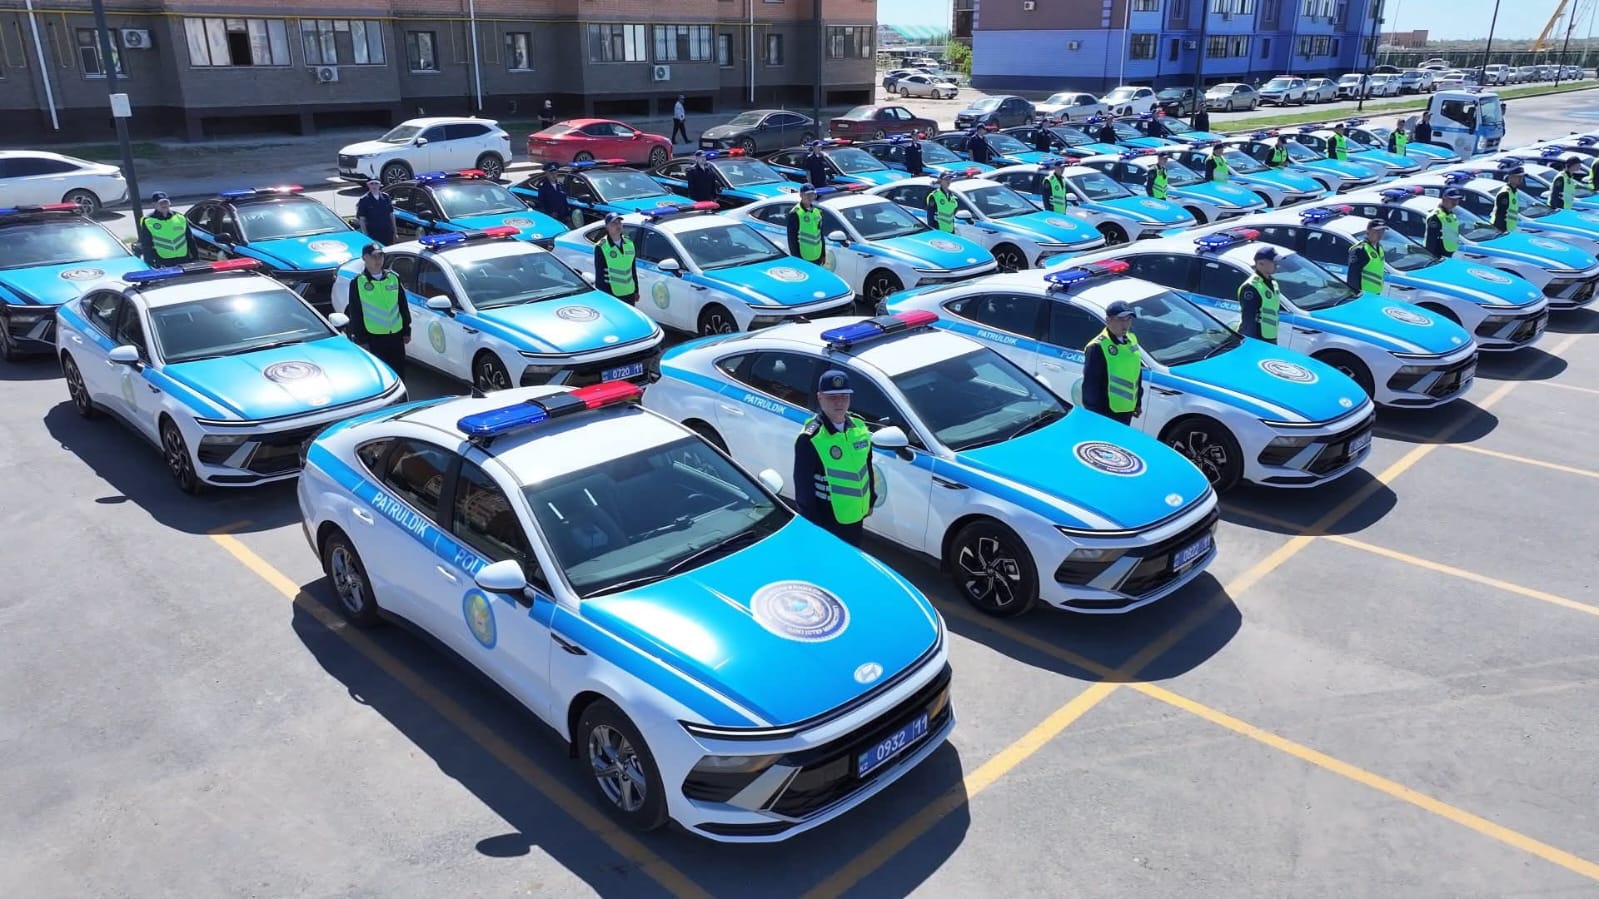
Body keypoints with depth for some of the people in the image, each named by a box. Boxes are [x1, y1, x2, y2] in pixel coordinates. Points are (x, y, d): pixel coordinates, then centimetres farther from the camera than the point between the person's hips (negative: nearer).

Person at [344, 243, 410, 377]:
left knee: (399, 373, 11)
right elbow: (355, 313, -4)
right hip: (373, 338, -4)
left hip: (396, 335, 4)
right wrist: (361, 340, -8)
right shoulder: (357, 282, -4)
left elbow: (403, 306, 14)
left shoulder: (393, 278, 7)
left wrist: (406, 330, 12)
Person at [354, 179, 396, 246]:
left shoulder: (386, 197, 6)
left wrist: (394, 232, 9)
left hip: (388, 233, 4)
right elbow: (362, 219, -5)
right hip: (373, 235, -3)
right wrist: (365, 235, -11)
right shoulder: (364, 200, -4)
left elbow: (391, 215, 11)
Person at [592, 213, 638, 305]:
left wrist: (636, 291, 15)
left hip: (629, 294, 6)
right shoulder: (601, 247, -9)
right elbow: (599, 275, -8)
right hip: (610, 295, -6)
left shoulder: (629, 244, 10)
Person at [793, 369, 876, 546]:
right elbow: (803, 486, -17)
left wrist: (870, 501, 17)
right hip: (826, 521, -6)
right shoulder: (810, 439, -21)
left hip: (855, 516, 7)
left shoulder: (859, 427, 0)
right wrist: (812, 526, -15)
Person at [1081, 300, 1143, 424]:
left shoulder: (1131, 339, 7)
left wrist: (1138, 402, 20)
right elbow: (1090, 384, -19)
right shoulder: (1097, 347, -20)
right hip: (1105, 412, -8)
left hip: (1127, 409, 9)